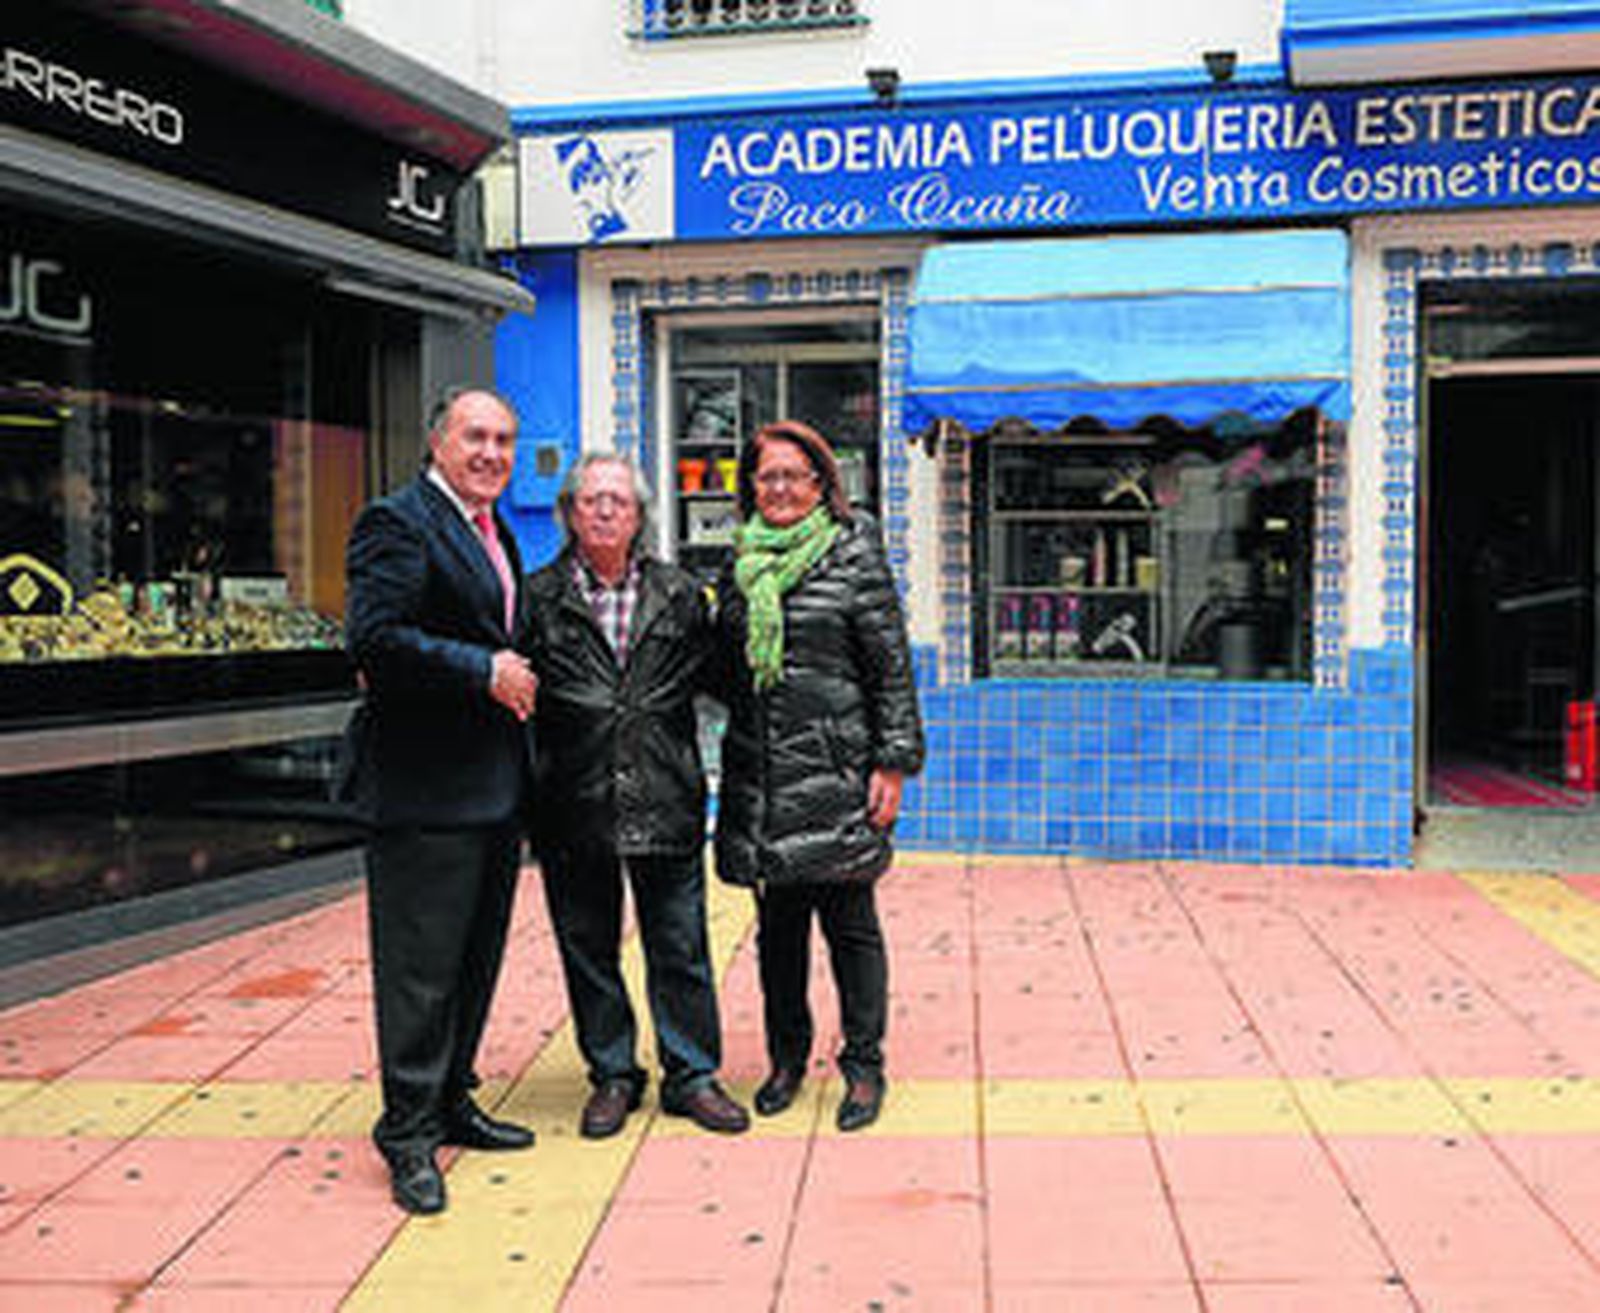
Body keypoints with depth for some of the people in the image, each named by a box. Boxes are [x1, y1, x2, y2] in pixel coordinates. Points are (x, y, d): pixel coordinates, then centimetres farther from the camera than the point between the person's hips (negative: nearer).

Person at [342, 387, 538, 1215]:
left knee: (476, 957, 16)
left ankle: (451, 1102, 30)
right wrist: (483, 673, -18)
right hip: (423, 787, -9)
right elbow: (374, 640, -21)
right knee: (420, 966, -1)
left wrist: (513, 674, 8)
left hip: (493, 787, 9)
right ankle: (408, 1134, 11)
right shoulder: (397, 523, -11)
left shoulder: (495, 532, 17)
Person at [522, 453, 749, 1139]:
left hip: (665, 800, 1)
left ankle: (691, 1074, 22)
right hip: (574, 805, 0)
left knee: (680, 947, 7)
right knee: (587, 947, 10)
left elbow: (715, 673, 16)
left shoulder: (680, 595, 9)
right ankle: (611, 1075, 26)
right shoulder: (538, 597, 4)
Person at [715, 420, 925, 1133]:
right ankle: (787, 1056, 27)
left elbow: (892, 669, -3)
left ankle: (863, 1066, 16)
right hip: (759, 774, 4)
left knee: (849, 922, 3)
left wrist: (894, 764, -8)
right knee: (777, 924, 12)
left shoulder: (854, 557, -1)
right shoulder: (740, 566, 13)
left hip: (835, 775, -4)